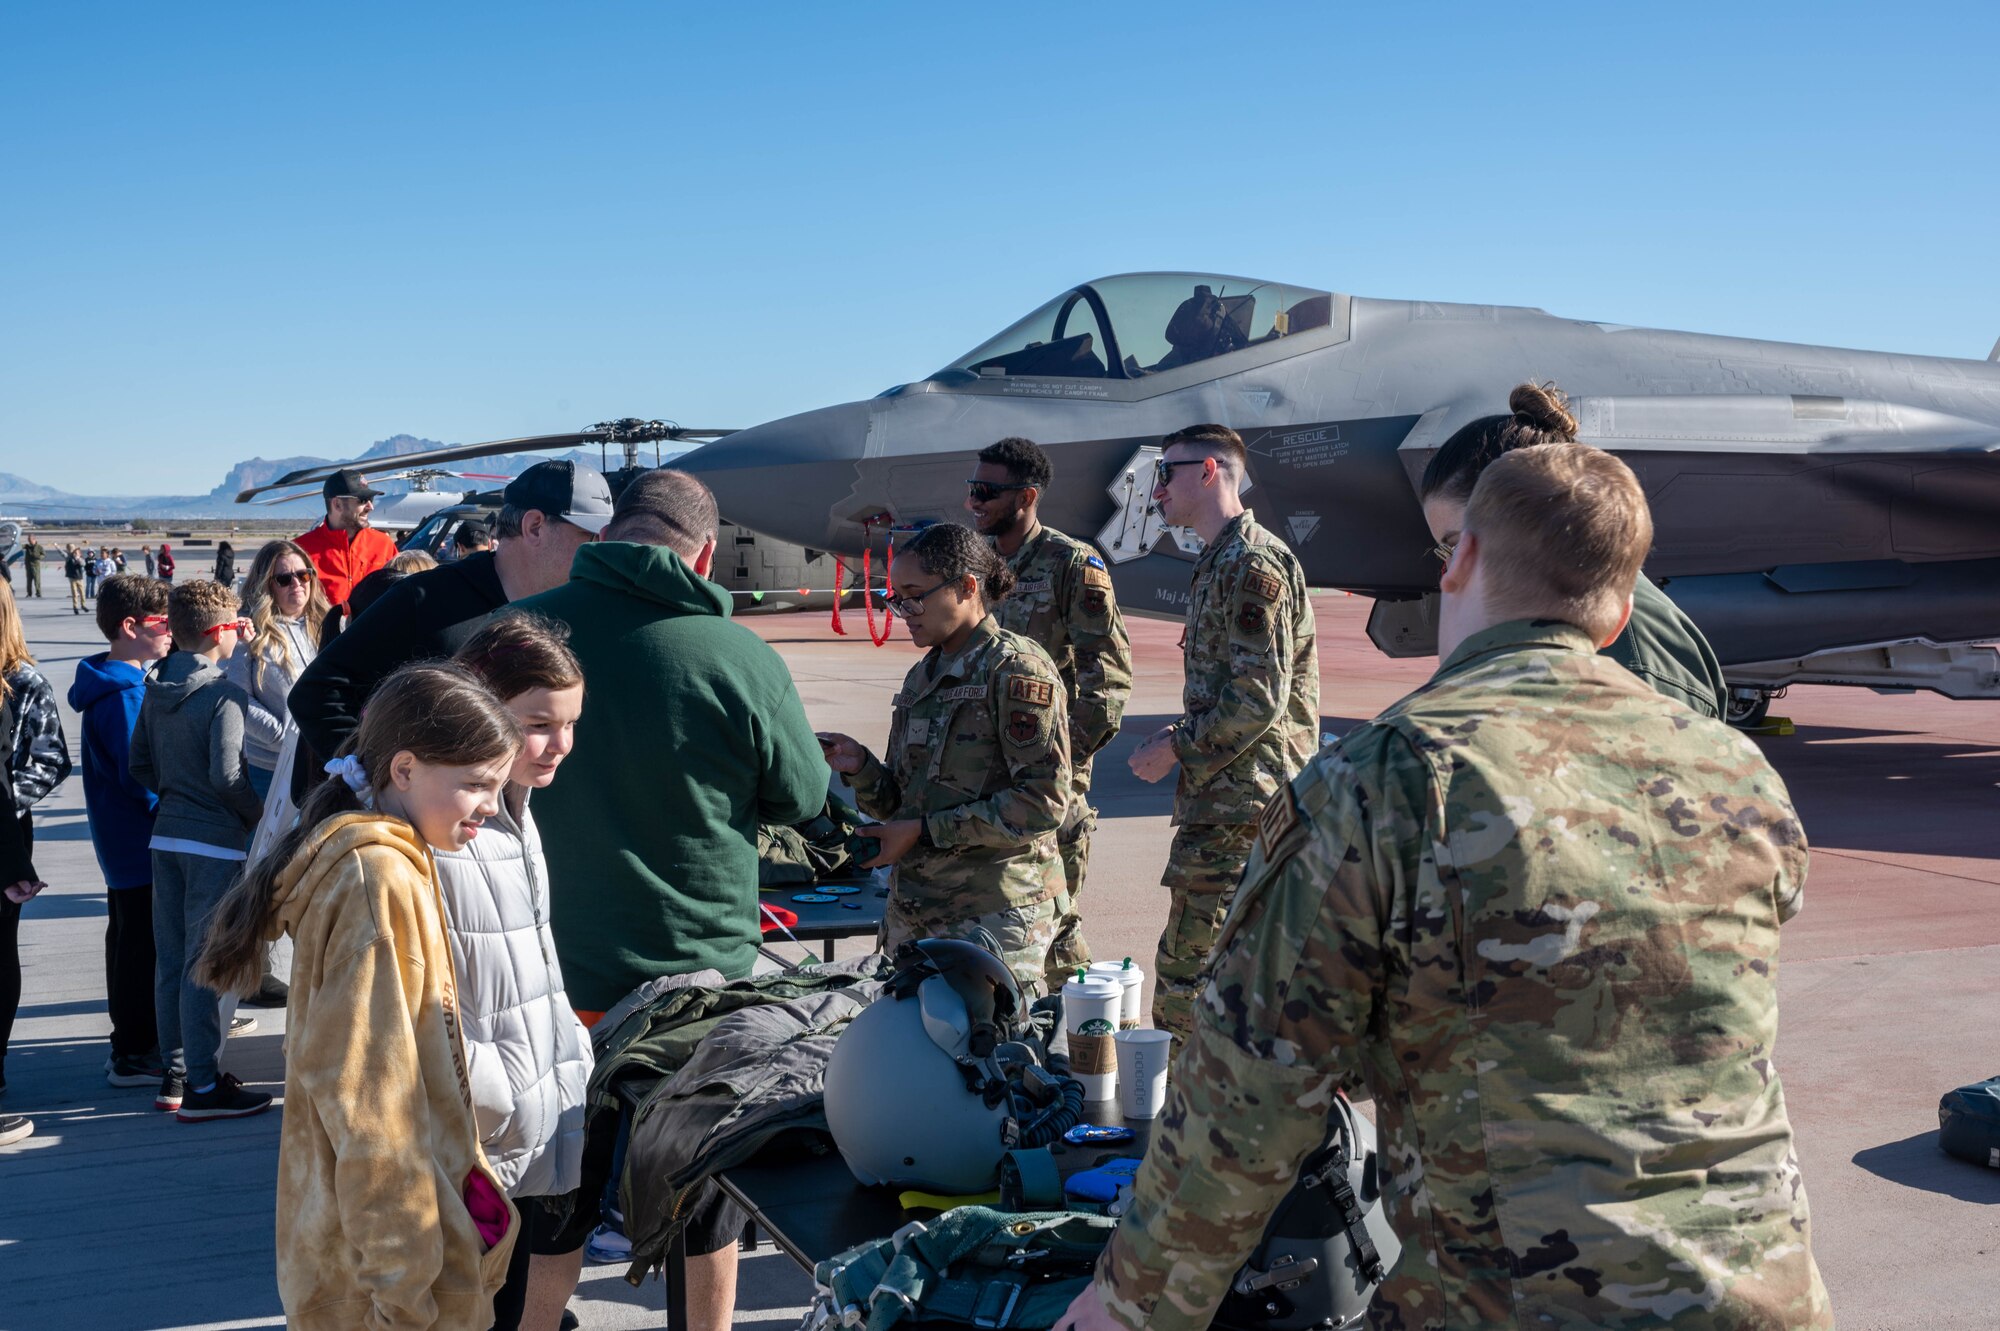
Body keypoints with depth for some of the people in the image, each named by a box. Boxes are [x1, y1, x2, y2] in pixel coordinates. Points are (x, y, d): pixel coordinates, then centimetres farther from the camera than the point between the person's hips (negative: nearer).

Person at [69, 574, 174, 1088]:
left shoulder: (120, 684, 9)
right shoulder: (124, 694, -22)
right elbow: (139, 775, -24)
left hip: (122, 841, 11)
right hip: (140, 842, -11)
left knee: (130, 937, 19)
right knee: (140, 941, -2)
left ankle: (132, 1039, 32)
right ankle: (135, 1055, 6)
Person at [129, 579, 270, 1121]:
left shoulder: (155, 690, 7)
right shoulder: (225, 694, -16)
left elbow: (139, 763, 11)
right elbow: (226, 775, -20)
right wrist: (258, 815, -6)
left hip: (165, 834, 8)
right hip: (214, 841, -7)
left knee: (171, 962, 13)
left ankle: (175, 1073, 23)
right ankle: (203, 1086, 2)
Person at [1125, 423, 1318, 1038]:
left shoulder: (1250, 562, -15)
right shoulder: (1220, 561, 18)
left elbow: (1258, 697, -21)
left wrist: (1177, 749, -13)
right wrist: (1181, 735, 12)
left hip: (1237, 800, -10)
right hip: (1228, 796, 11)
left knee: (1187, 967, -8)